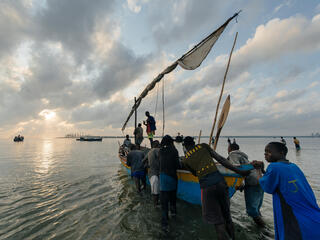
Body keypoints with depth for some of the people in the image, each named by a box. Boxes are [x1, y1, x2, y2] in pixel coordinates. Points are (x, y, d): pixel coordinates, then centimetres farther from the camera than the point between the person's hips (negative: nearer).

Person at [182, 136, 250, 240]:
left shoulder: (185, 161, 9)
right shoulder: (203, 146, 8)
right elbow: (221, 159, 4)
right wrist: (239, 171, 8)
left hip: (206, 186, -2)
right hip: (219, 180, 2)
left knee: (217, 221, 13)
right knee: (226, 215, 22)